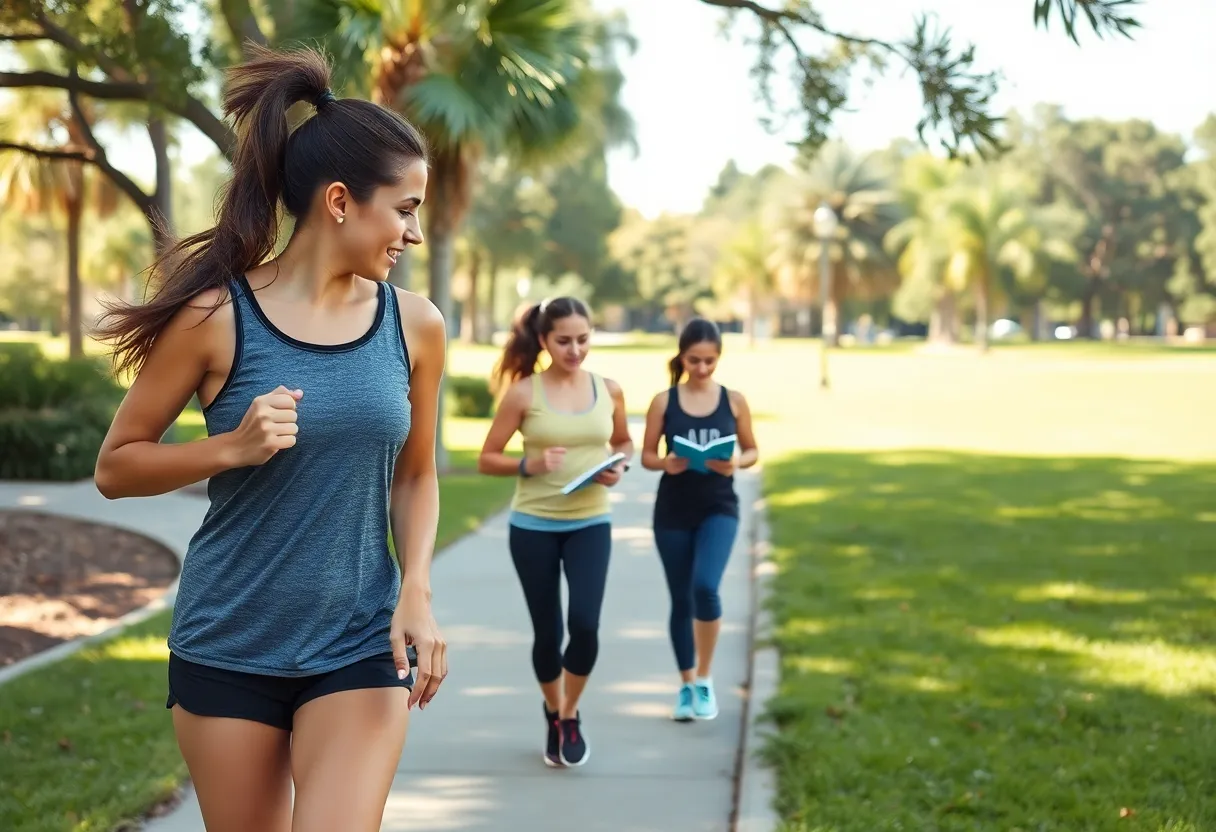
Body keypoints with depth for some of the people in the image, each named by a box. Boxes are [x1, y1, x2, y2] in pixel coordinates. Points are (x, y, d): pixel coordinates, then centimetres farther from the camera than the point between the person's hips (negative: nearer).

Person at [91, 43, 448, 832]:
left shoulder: (415, 325, -1)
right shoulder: (215, 315, -9)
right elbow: (116, 466, -2)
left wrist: (417, 593, -5)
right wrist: (231, 448, -18)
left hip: (360, 646, 1)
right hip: (227, 647, -1)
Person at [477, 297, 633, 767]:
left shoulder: (609, 391, 1)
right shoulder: (523, 393, -8)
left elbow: (623, 442, 18)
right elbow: (487, 459, -4)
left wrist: (619, 467, -4)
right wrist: (530, 465, -21)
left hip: (590, 524, 1)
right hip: (533, 527, -1)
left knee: (585, 623, -15)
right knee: (546, 632, 6)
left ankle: (571, 718, 11)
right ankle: (553, 715, 35)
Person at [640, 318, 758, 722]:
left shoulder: (734, 401, 0)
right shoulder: (664, 401, -2)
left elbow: (753, 452, 8)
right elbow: (646, 455, 3)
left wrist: (736, 463, -14)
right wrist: (666, 463, -18)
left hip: (718, 509, -1)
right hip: (673, 511, 1)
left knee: (705, 587, -20)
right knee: (681, 599, 8)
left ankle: (705, 680, -1)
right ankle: (686, 685, 24)